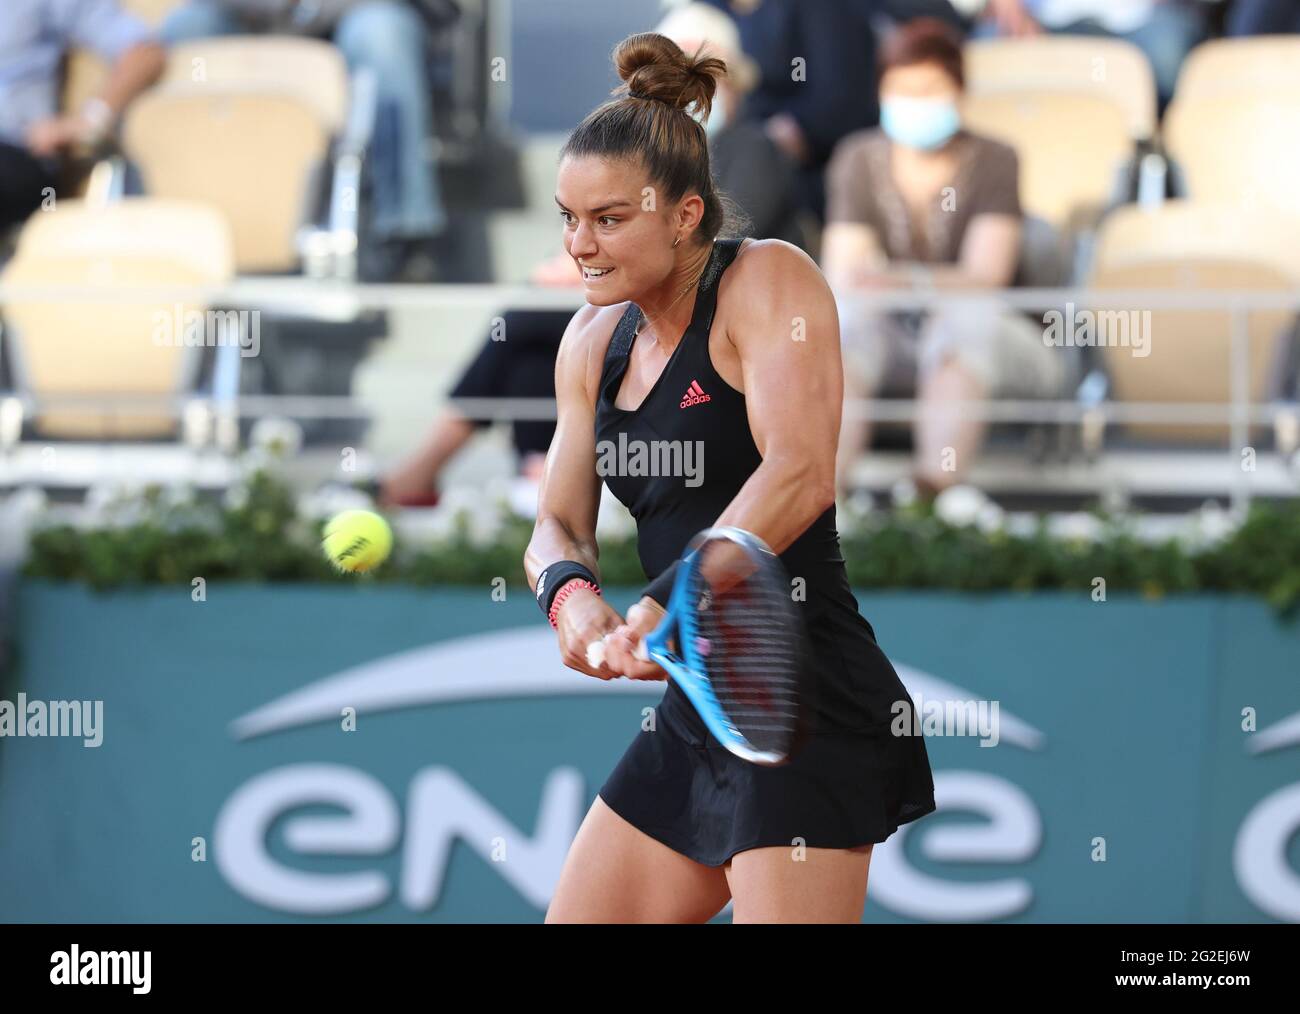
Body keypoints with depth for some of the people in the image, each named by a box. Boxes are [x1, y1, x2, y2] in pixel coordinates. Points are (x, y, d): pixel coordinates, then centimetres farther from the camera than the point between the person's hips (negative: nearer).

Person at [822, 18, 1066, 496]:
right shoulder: (858, 161, 3)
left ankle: (936, 483, -59)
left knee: (968, 318, -36)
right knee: (847, 318, -31)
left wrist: (906, 280, -39)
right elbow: (840, 276, -8)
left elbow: (986, 275, -19)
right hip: (891, 337, 2)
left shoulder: (992, 162, -5)